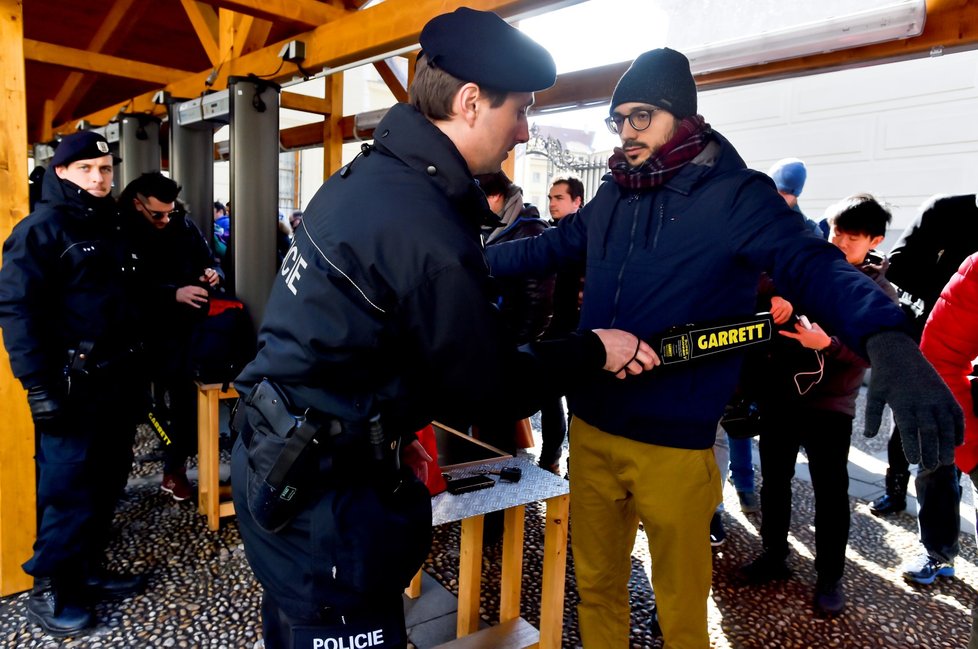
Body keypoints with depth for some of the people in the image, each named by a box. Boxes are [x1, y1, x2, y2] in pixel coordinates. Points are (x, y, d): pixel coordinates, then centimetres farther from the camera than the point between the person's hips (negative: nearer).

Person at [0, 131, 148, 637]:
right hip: (72, 384, -8)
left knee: (107, 482, 15)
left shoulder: (112, 226, 15)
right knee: (68, 490, 0)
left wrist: (138, 370, 18)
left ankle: (88, 572, 30)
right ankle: (48, 591, 17)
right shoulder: (41, 229, -9)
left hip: (118, 380, 8)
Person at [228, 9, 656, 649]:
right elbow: (487, 390, -17)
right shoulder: (428, 229, -27)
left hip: (282, 458, 9)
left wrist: (398, 428, 15)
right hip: (320, 489, -9)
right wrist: (592, 351, -4)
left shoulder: (369, 173, 3)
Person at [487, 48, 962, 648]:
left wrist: (885, 337, -40)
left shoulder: (737, 194, -8)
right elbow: (549, 247, 22)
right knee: (596, 585, 21)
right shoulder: (613, 197, 9)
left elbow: (814, 267, -21)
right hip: (591, 430, 5)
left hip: (674, 446, -5)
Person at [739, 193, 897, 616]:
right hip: (780, 393, 2)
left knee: (831, 490, 5)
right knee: (774, 479, 13)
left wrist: (827, 343, -31)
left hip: (830, 403, -2)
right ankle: (774, 554, 32)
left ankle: (830, 576, 23)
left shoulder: (880, 292, -1)